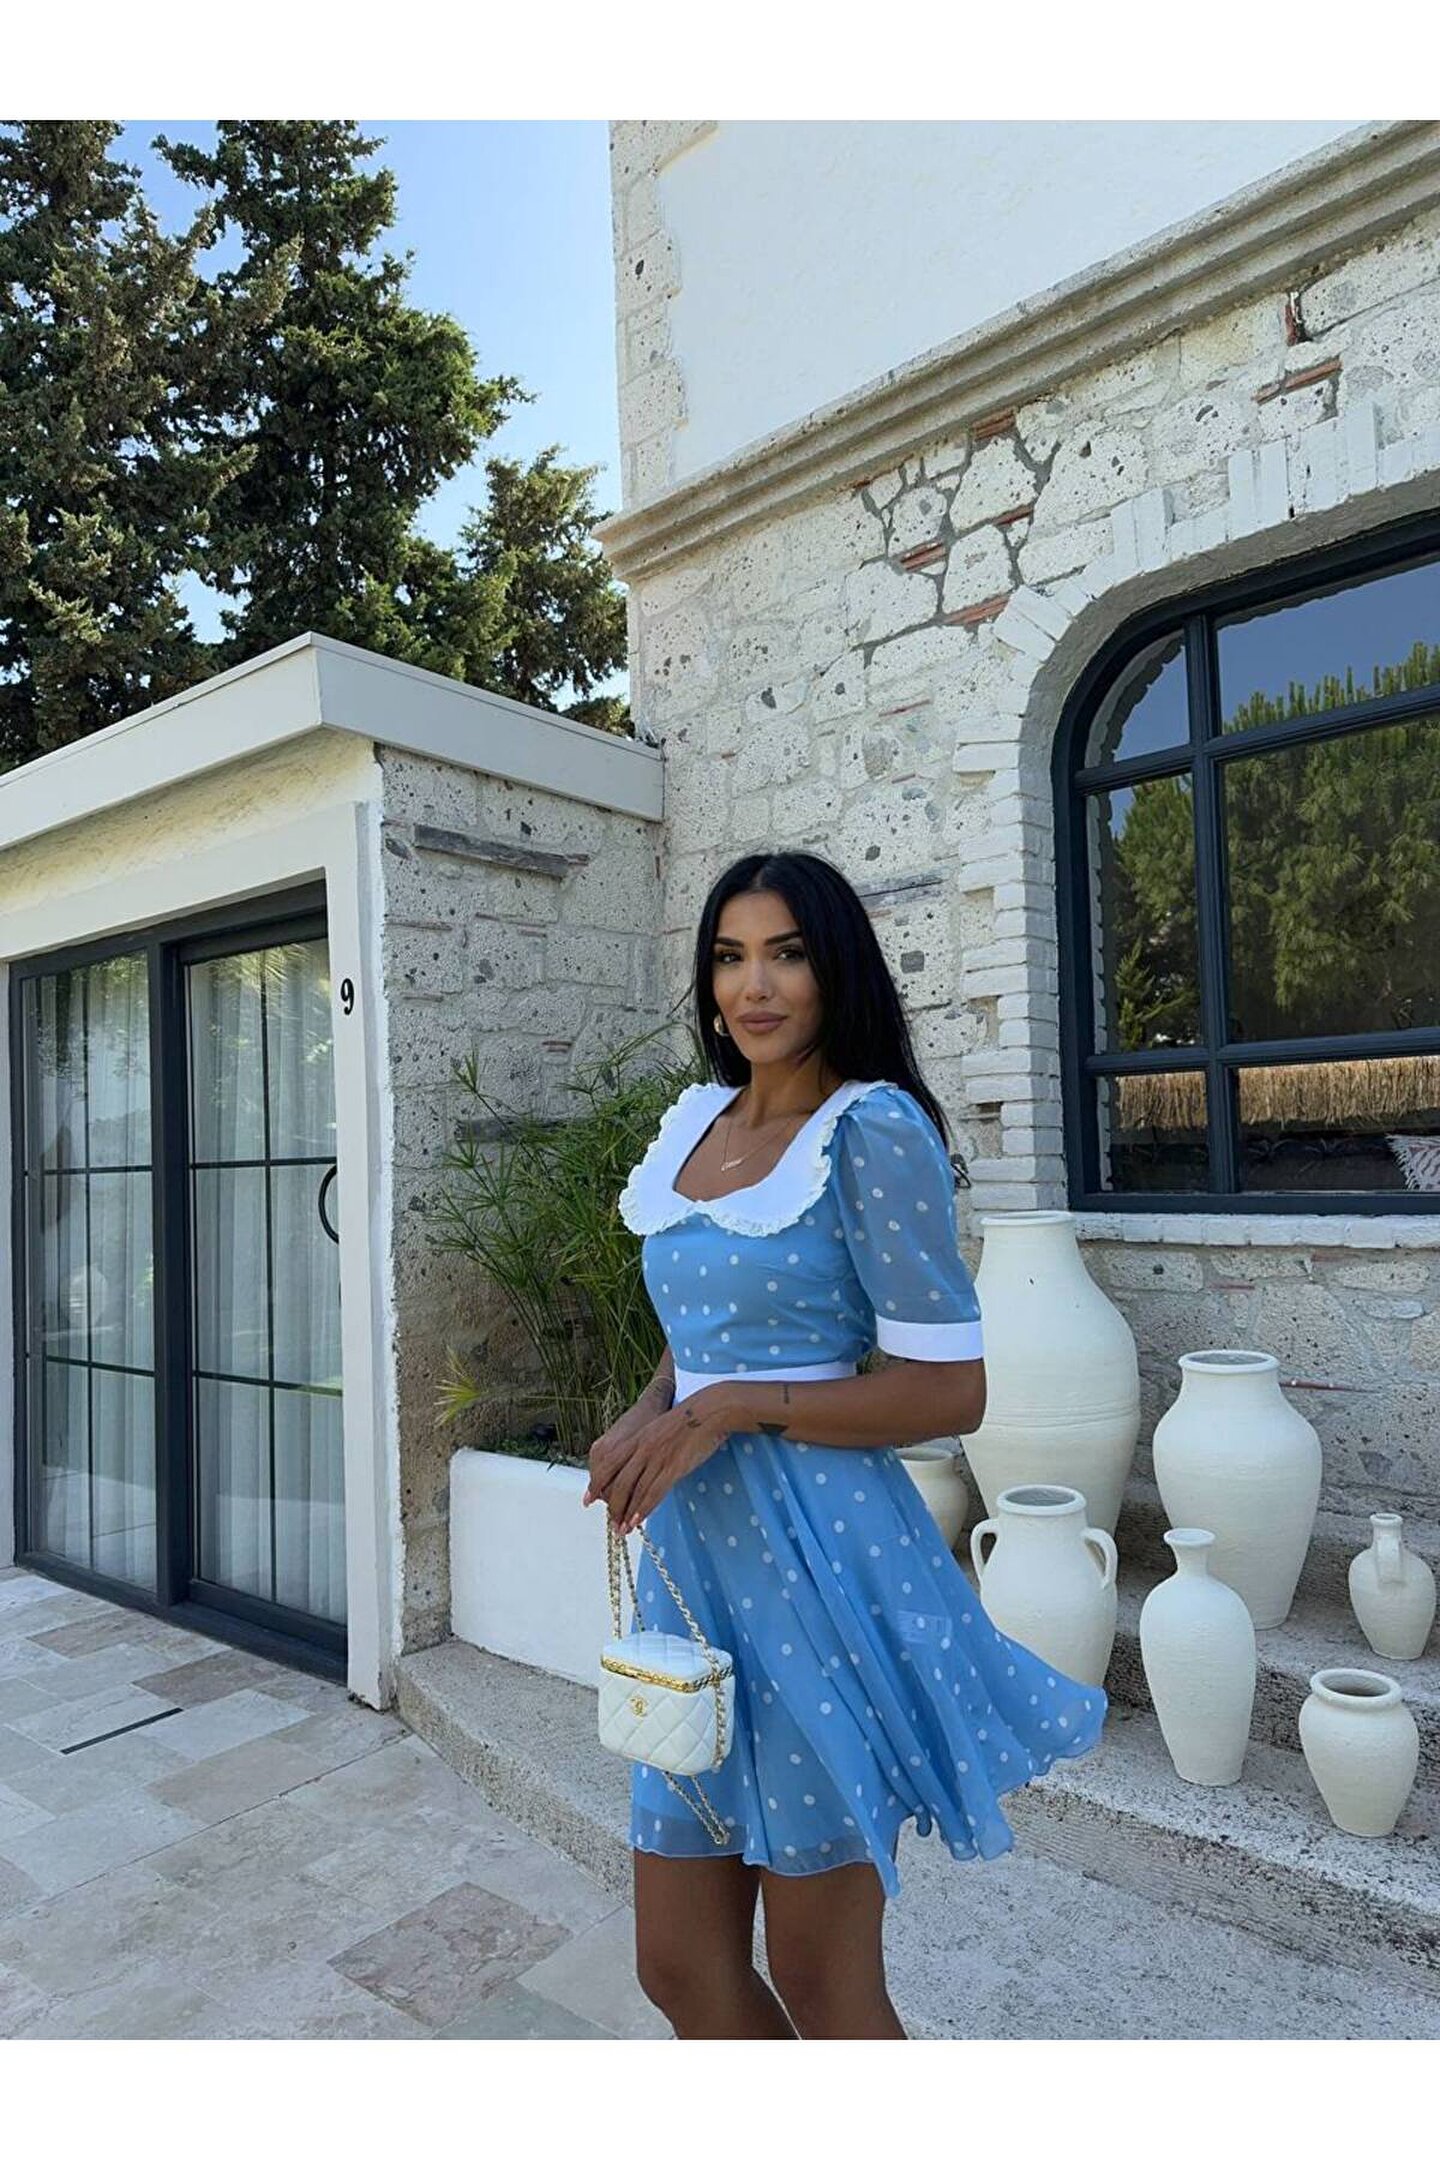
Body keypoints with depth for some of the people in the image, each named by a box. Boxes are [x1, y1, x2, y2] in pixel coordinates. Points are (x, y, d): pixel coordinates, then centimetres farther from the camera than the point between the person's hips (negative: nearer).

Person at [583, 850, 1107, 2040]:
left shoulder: (873, 1130, -12)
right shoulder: (697, 1120, 9)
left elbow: (951, 1390, -14)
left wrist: (731, 1412, -18)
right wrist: (641, 1423, 0)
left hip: (815, 1559, -7)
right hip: (696, 1554, 7)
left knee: (821, 1982, 12)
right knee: (682, 1964, 18)